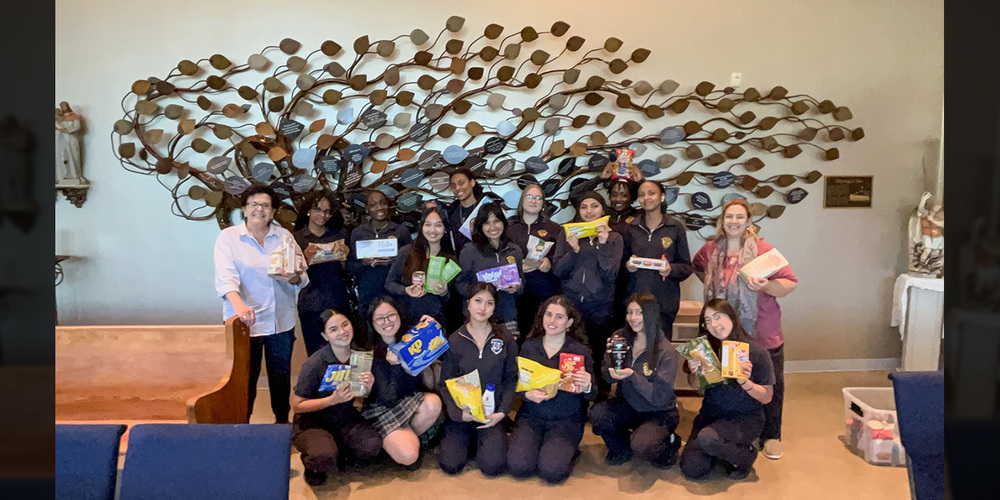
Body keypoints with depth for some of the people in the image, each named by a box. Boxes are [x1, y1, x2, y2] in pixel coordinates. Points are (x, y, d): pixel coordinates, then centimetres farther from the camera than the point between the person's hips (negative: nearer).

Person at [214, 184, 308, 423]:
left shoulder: (284, 236, 8)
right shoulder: (228, 237, -1)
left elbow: (302, 277, 5)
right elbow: (225, 277, -14)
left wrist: (292, 277, -19)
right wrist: (238, 305, -31)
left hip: (281, 321, 3)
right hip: (245, 322, -3)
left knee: (282, 376, 13)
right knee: (246, 378, 1)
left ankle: (282, 420, 30)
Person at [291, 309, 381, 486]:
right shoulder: (315, 364, -20)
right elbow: (297, 405, -13)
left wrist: (369, 388, -17)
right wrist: (333, 400, -26)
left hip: (346, 418, 4)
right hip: (313, 421, -4)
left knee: (372, 445, -25)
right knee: (325, 458, -34)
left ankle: (341, 454, 7)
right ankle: (313, 464, 3)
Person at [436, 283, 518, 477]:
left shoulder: (505, 339, 1)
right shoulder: (454, 341, -1)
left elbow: (511, 379, 3)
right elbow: (445, 383, 0)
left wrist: (502, 411, -10)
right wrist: (458, 413, -15)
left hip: (492, 412, 0)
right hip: (461, 411, 0)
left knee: (493, 466, -18)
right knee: (450, 465, -14)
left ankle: (490, 438, 16)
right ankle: (468, 438, 18)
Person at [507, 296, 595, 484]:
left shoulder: (580, 350, -5)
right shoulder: (529, 346, 2)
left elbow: (591, 395, -4)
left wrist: (587, 387, -28)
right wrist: (527, 394, -16)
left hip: (567, 420, -2)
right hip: (532, 416, 2)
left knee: (551, 471, -23)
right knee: (518, 466, -20)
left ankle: (567, 450, 9)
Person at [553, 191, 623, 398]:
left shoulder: (614, 238, 2)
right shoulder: (568, 233, 5)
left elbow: (610, 274, -8)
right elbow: (559, 271, -2)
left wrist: (603, 245, -18)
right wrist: (573, 250, -18)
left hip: (601, 306, -1)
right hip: (571, 303, 1)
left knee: (598, 353, 6)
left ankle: (601, 395, 27)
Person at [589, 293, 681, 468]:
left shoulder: (666, 353, -20)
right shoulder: (621, 337, -8)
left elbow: (660, 398, -20)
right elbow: (608, 377, -3)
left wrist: (632, 375, -31)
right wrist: (610, 357, -24)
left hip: (659, 412, -4)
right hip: (629, 404, 4)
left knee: (641, 446, -31)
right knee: (597, 413, -24)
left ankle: (669, 443, 7)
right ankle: (621, 448, 8)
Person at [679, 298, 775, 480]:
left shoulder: (755, 352, -13)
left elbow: (767, 397, -8)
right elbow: (695, 386, 10)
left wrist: (744, 381, -26)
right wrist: (694, 373, -12)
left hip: (745, 417, -4)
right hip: (711, 413, 4)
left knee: (707, 438, -33)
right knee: (691, 469, -11)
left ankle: (746, 455, -2)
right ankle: (725, 449, 19)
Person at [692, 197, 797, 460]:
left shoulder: (763, 250, -10)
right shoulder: (711, 250, 3)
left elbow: (791, 283, -10)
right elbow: (697, 266, 26)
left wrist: (767, 286, -27)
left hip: (763, 335, -3)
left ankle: (771, 435, 23)